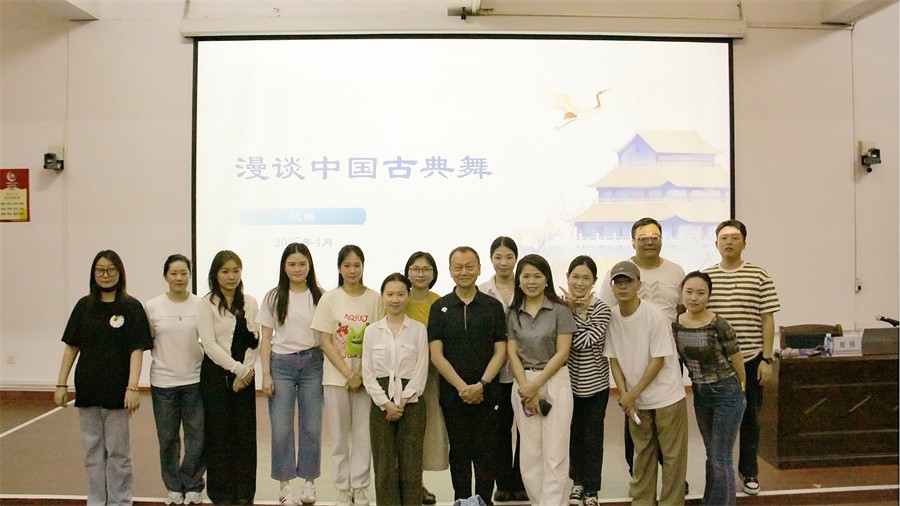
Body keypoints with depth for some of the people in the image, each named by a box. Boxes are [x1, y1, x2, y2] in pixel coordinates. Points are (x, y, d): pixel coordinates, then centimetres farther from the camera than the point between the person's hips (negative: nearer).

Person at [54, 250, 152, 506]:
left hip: (117, 390, -3)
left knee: (118, 451, 5)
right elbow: (71, 346, 8)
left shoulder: (131, 307, -5)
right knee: (93, 451, 12)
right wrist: (61, 384, 4)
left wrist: (132, 387, -17)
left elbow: (137, 350, -9)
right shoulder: (84, 306, 6)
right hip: (87, 389, 4)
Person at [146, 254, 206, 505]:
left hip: (195, 380, 0)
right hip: (163, 381, 1)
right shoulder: (152, 306, -1)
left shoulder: (201, 304, -2)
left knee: (197, 438, 4)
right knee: (168, 439, 11)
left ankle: (192, 485, 24)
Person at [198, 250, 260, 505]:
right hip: (216, 374, -3)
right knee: (219, 434, 2)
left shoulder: (250, 303, 9)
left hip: (244, 376, 3)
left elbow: (254, 342, 5)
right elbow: (209, 343, -10)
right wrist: (237, 369, -13)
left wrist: (246, 371, -8)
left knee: (245, 434, 4)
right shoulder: (207, 304, -3)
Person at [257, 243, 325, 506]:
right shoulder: (274, 297, 3)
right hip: (281, 364, 0)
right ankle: (284, 484, 17)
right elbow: (265, 339, 4)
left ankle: (309, 481, 22)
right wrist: (266, 375, -2)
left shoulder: (319, 296, 3)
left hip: (312, 364, 0)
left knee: (311, 426, 6)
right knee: (281, 428, 3)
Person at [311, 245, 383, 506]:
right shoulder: (329, 299, -2)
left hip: (366, 377, 0)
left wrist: (363, 375, -9)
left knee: (364, 434, 4)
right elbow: (326, 342, -4)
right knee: (339, 435, 7)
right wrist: (348, 374, -11)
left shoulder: (375, 298, -1)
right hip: (337, 376, 0)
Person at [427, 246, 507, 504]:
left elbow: (500, 351, 1)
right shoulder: (440, 307, 3)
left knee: (485, 453, 5)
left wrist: (481, 384, -11)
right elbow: (436, 354, -2)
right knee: (459, 452, 9)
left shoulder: (493, 306, 4)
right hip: (452, 393, 0)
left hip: (486, 393, 0)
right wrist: (462, 386, -11)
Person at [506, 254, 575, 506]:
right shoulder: (513, 313, 7)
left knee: (554, 453, -2)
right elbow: (513, 354, 3)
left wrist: (536, 385, -11)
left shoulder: (560, 310, -3)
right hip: (523, 384, 3)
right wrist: (526, 389, -9)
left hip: (555, 382, -3)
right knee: (530, 452, 8)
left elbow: (562, 353, -6)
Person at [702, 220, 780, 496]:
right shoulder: (704, 277, 2)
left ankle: (749, 471, 26)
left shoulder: (759, 276, -1)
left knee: (750, 418, 10)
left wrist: (766, 359, -5)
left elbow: (767, 320, -1)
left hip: (750, 359, -1)